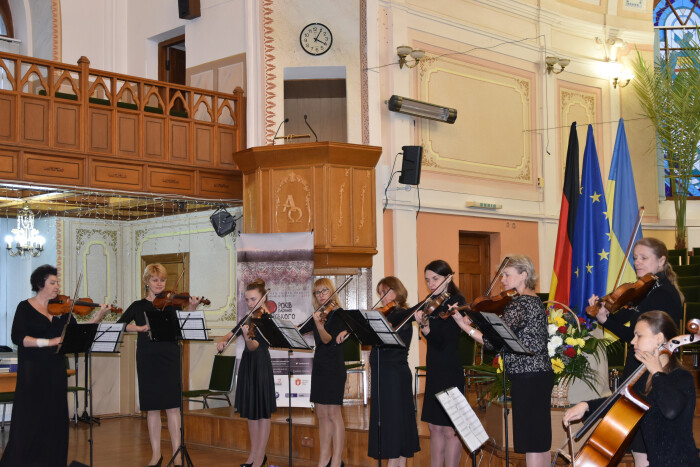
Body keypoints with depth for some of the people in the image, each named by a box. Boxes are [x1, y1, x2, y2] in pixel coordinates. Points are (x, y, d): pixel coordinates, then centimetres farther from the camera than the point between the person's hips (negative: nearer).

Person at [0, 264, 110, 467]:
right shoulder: (25, 308, -2)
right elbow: (17, 337, -14)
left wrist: (97, 316, -9)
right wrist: (47, 342, -24)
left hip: (56, 371, 4)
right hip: (32, 372, -4)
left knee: (54, 418, 6)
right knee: (29, 420, -4)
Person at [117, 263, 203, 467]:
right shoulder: (138, 306, 9)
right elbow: (119, 326, -1)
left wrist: (190, 310, -24)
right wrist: (139, 327, -17)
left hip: (169, 358, -1)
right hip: (147, 360, 1)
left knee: (172, 406, -3)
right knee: (152, 407, 5)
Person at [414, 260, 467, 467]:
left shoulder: (456, 302, -10)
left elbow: (441, 340, -19)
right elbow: (434, 341, 6)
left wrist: (425, 325, -30)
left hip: (450, 372, -8)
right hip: (434, 372, 8)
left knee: (449, 430, -2)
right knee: (435, 427, 13)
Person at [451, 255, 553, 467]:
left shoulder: (520, 304, -16)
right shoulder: (534, 300, 15)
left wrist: (464, 325, -15)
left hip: (528, 378, -10)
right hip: (540, 375, 10)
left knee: (531, 442, -6)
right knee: (540, 440, 16)